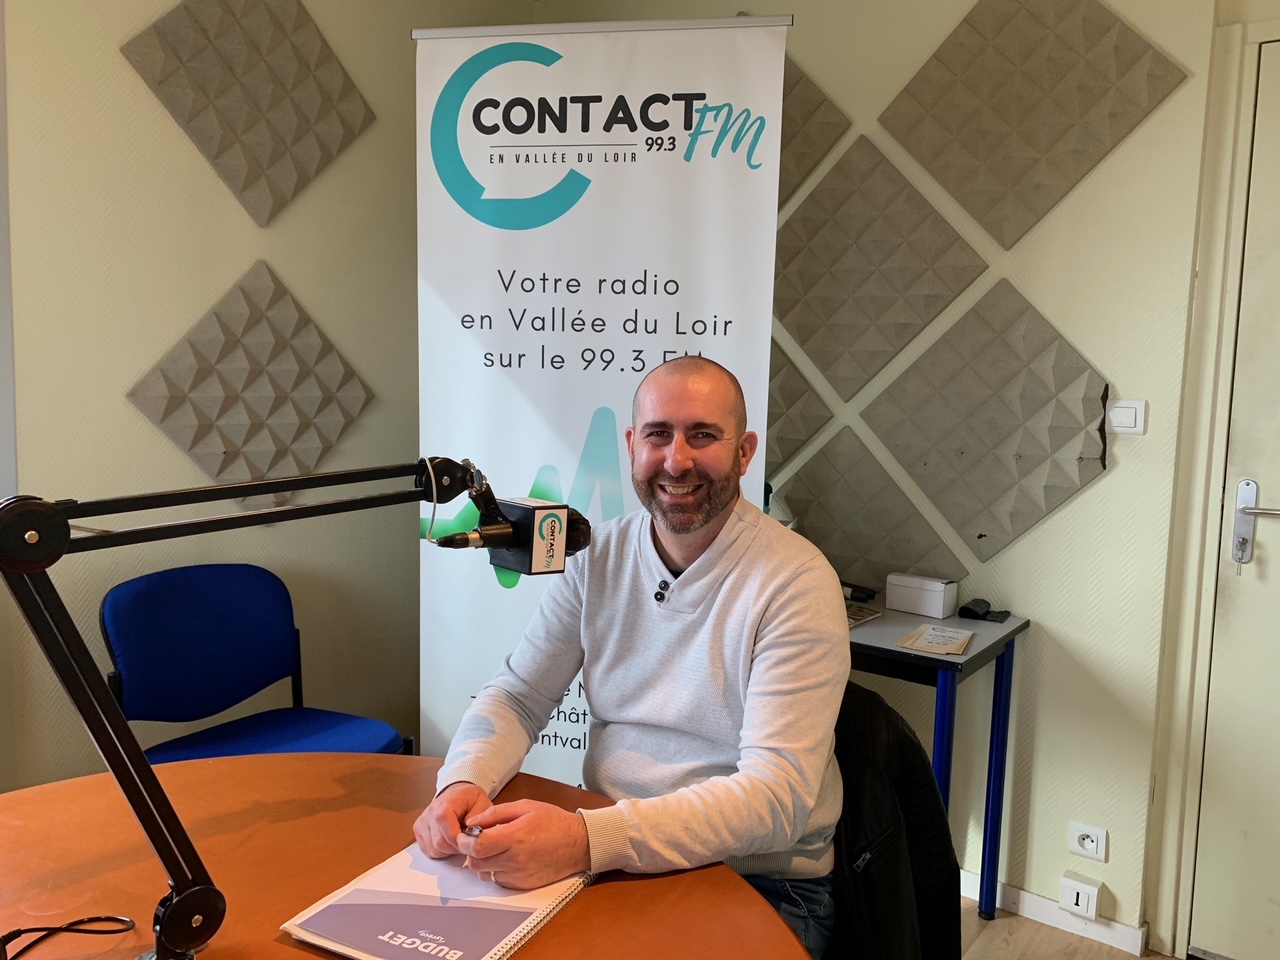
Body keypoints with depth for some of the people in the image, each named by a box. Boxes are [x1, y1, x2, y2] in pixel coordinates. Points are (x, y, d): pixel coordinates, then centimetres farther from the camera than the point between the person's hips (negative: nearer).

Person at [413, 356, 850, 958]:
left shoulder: (797, 581, -16)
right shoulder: (596, 557, 1)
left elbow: (776, 795, -23)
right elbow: (518, 696, 5)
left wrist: (589, 840, -35)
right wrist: (464, 782, -17)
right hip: (606, 855, 4)